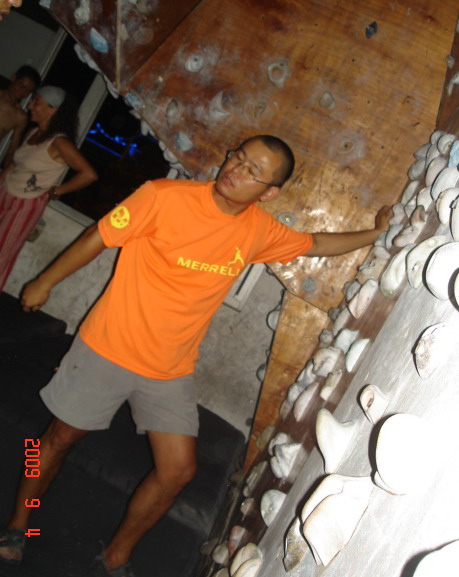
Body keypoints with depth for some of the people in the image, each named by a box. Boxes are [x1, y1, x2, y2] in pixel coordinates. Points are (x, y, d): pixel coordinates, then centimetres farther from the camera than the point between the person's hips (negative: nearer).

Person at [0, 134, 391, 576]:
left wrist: (375, 234, 12)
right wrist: (45, 283, 1)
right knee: (62, 437, 13)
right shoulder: (165, 196, -18)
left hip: (171, 370, 4)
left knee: (178, 471, 4)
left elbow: (315, 245, 14)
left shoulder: (260, 230, -4)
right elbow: (98, 237, -9)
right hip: (109, 348, -3)